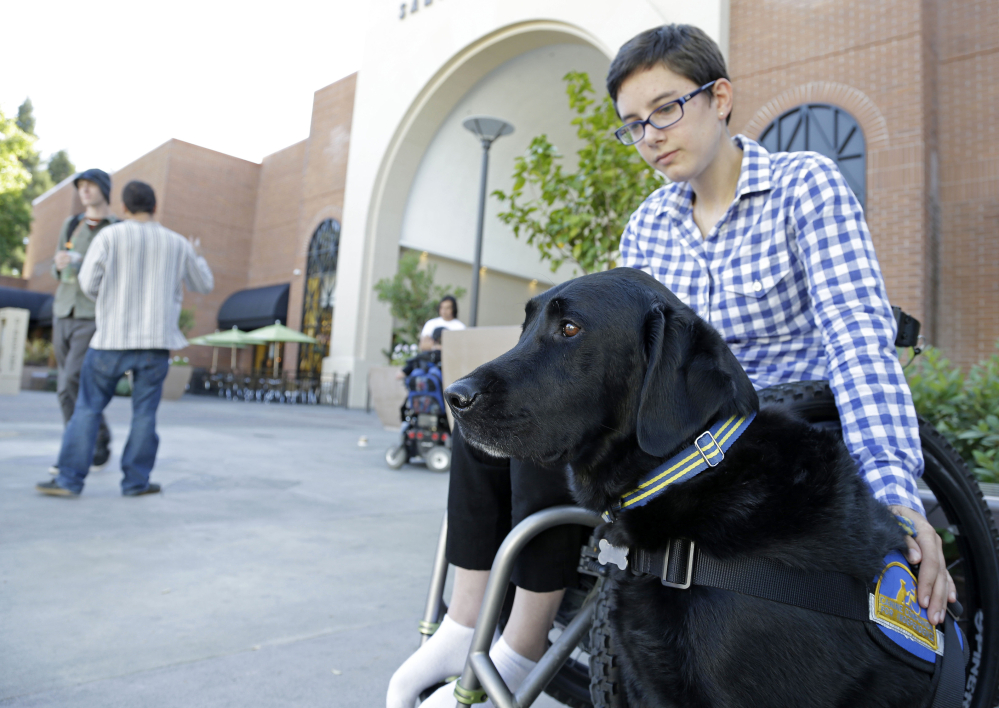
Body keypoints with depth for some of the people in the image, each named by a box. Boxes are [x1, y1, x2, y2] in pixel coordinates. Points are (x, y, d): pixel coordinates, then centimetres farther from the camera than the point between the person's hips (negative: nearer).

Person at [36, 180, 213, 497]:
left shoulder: (109, 236, -2)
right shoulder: (177, 244, 5)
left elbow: (88, 284, -4)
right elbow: (204, 285, 17)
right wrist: (196, 257, 36)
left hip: (112, 336, -1)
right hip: (156, 339, 1)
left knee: (88, 408, 7)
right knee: (144, 411, 5)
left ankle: (69, 480, 4)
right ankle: (136, 481, 7)